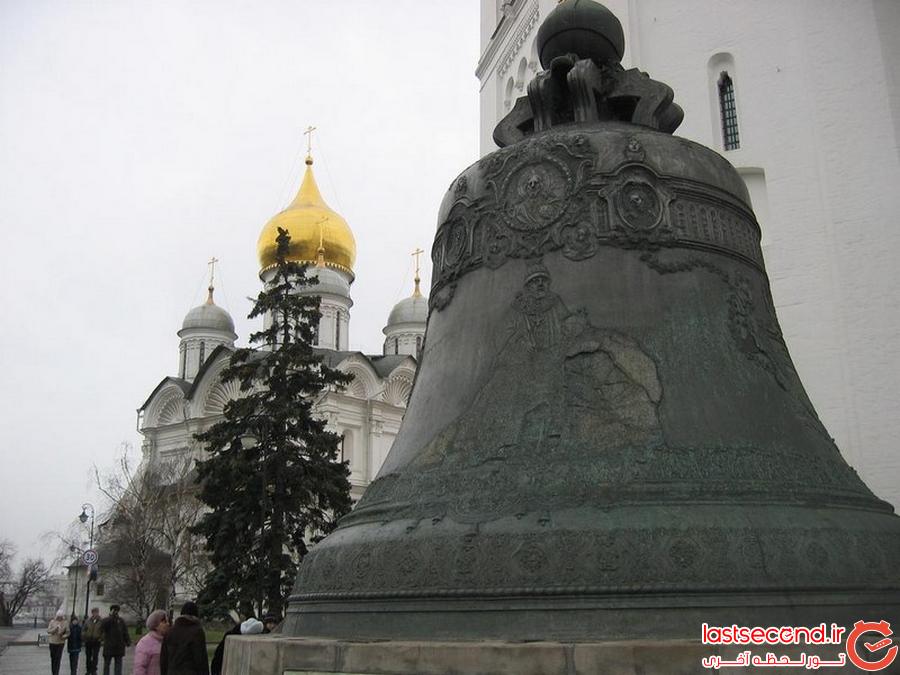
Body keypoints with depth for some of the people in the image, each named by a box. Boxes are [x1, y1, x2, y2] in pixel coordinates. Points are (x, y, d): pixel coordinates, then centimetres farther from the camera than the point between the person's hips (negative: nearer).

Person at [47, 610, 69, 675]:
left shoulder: (65, 623, -3)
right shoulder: (52, 621, -3)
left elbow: (67, 632, -3)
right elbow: (48, 631, -8)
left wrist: (64, 636, -23)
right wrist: (55, 628, -24)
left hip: (60, 642, -1)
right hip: (52, 642, 1)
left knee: (58, 658, -7)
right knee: (53, 658, 10)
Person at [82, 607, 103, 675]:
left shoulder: (101, 621, -3)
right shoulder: (88, 621, 2)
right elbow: (83, 630, 8)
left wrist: (101, 638, -12)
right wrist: (83, 639, -1)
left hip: (96, 641, -2)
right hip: (88, 641, 2)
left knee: (95, 657, 0)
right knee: (88, 657, 9)